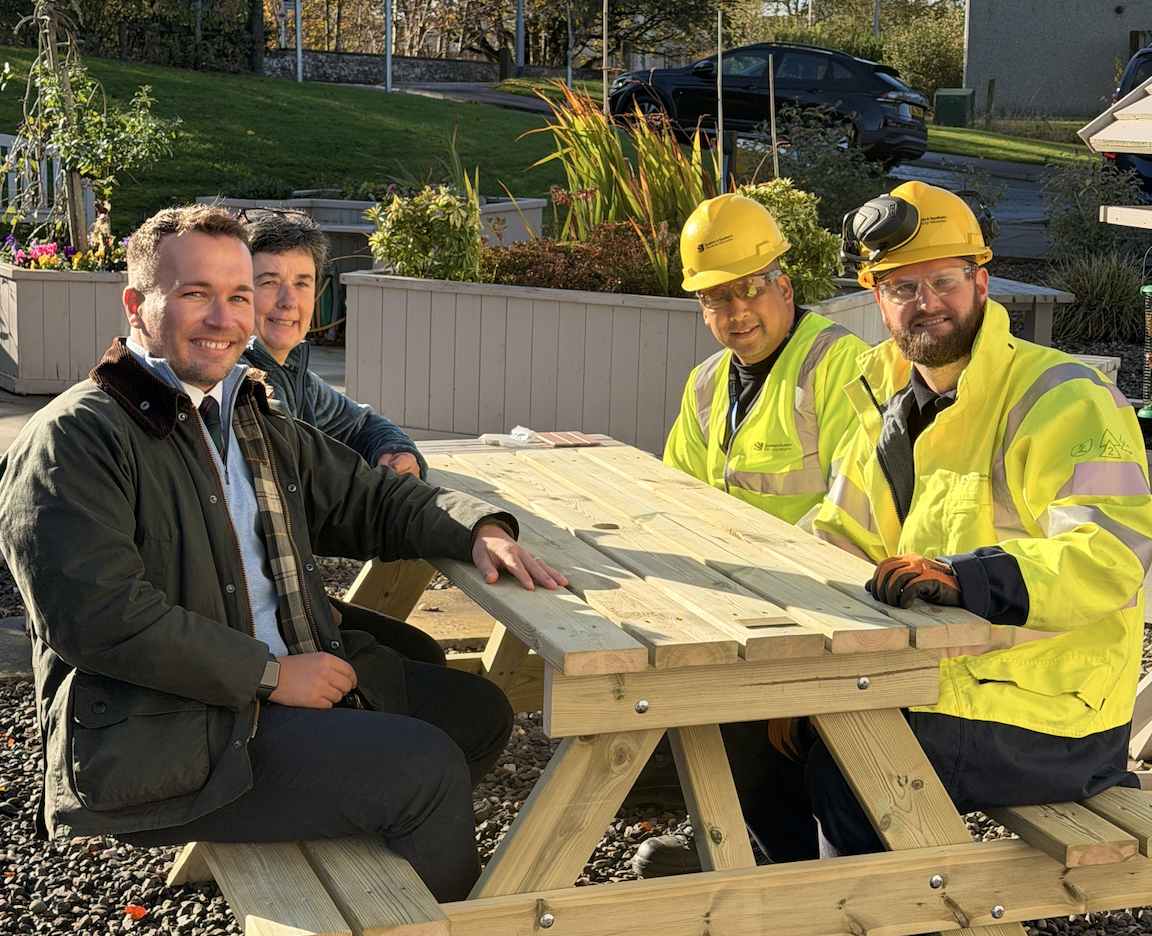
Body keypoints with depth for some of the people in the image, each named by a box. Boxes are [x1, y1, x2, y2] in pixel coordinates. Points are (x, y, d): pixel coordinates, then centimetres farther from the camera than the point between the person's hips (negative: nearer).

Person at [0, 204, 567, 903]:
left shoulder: (260, 424, 17)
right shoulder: (72, 439, -12)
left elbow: (371, 498, 20)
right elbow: (97, 613, -22)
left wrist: (478, 529, -2)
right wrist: (270, 674, -19)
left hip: (293, 679, 10)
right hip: (158, 740, -9)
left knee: (478, 710, 11)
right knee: (427, 766, -17)